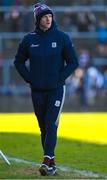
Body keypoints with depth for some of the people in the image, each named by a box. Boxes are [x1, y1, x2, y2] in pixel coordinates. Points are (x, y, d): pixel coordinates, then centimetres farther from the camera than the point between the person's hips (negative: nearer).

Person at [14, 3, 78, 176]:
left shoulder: (62, 37, -4)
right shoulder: (29, 39, 2)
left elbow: (73, 62, 1)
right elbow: (19, 61, 13)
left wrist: (60, 78, -8)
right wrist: (29, 78, 2)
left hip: (56, 89, -3)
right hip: (37, 90, 3)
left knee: (51, 124, -14)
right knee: (44, 127, 8)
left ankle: (47, 161, -20)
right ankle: (52, 163, 17)